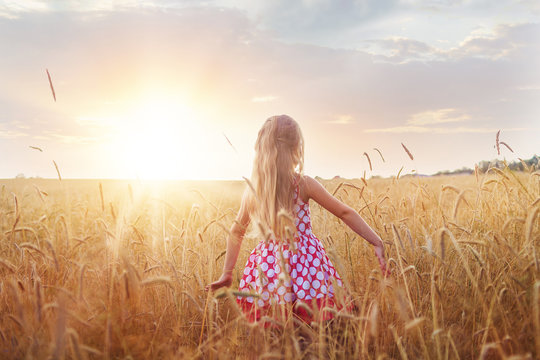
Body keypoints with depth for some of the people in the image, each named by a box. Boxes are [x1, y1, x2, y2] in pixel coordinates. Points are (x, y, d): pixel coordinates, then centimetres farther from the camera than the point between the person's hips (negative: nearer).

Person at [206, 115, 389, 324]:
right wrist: (377, 242, 3)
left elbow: (236, 232, 13)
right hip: (305, 261, -3)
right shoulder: (303, 184, -6)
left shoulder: (251, 189, 5)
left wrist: (227, 274, 22)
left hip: (268, 265, 4)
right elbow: (345, 213, -3)